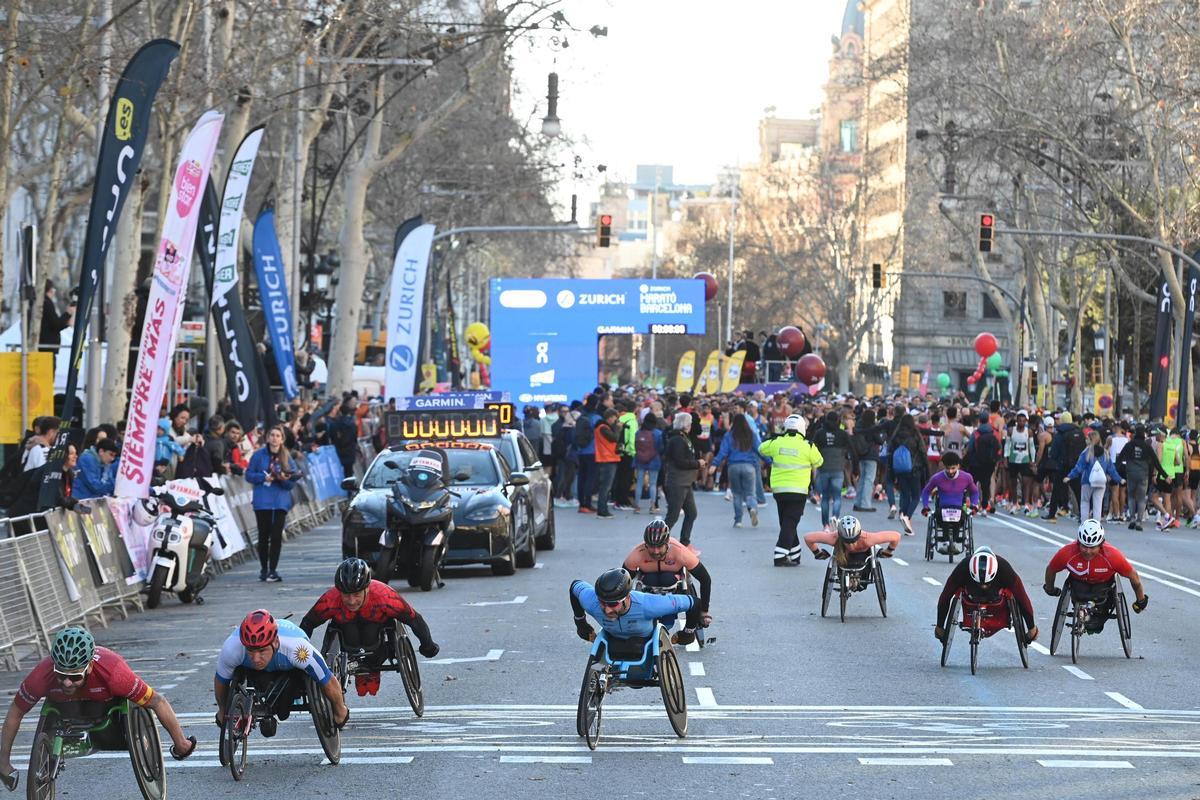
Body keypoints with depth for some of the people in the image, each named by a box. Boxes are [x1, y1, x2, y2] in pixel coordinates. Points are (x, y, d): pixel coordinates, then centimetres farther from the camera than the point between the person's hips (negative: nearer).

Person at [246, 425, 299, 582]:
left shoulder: (287, 457, 4)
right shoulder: (259, 455, 2)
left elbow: (292, 482, 3)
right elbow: (249, 475, 2)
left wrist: (284, 479, -18)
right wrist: (264, 477, -12)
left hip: (281, 500, 1)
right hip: (262, 501, 0)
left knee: (276, 535, -5)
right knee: (264, 535, 4)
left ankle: (273, 570, -1)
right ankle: (264, 569, 18)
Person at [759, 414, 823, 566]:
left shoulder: (776, 443, 0)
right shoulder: (807, 446, -7)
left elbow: (762, 449, 18)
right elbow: (818, 462, 9)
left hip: (778, 489, 4)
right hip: (798, 491, -4)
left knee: (787, 523, 16)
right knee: (790, 524, -4)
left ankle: (795, 555, 21)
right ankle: (781, 556, -14)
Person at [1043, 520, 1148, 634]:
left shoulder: (1112, 555, -35)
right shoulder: (1066, 553, -32)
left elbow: (1133, 575, -19)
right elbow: (1050, 569, -10)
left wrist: (1141, 601, -5)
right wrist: (1050, 589, 9)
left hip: (1104, 583, -1)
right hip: (1079, 581, 1)